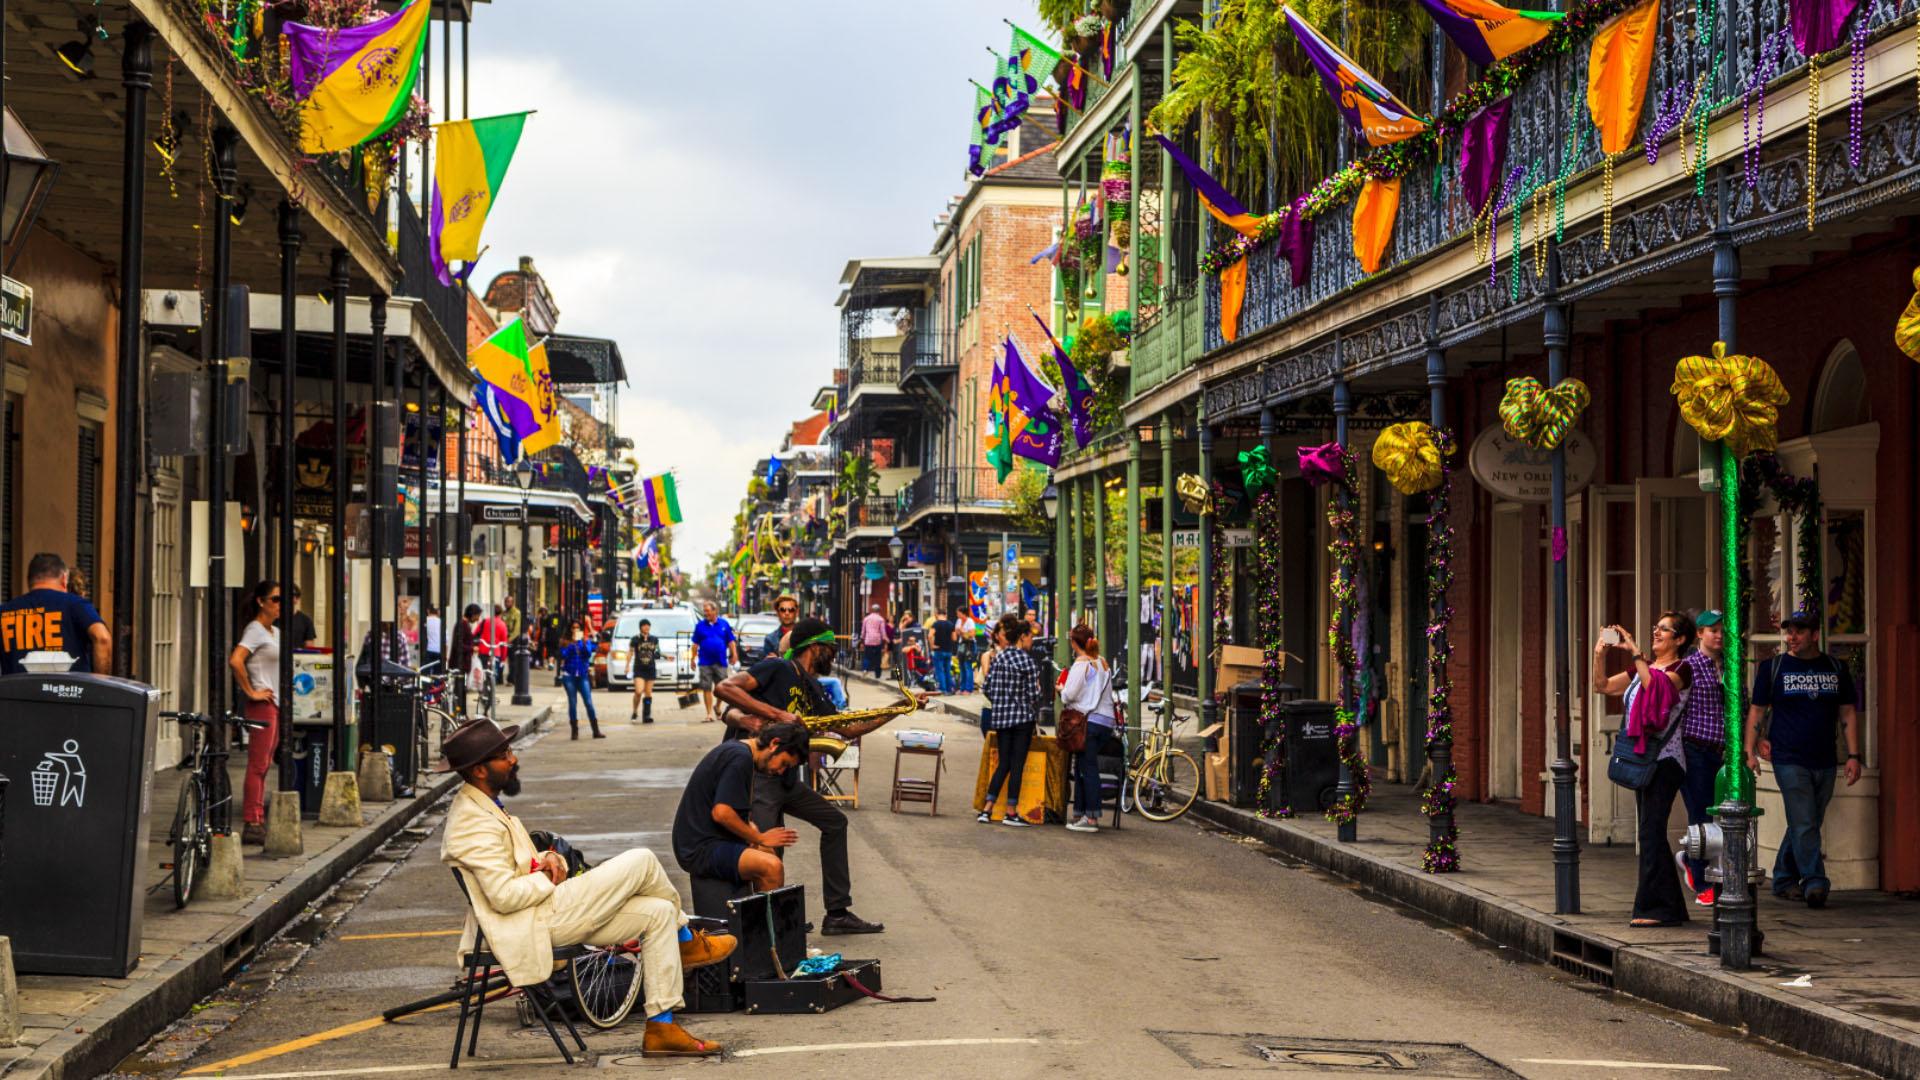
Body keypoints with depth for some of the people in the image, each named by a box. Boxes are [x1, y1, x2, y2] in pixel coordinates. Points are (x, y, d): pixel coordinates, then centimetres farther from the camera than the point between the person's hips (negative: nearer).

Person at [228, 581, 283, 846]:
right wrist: (250, 692, -19)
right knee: (257, 765, -9)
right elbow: (235, 661, -25)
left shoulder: (276, 632, 17)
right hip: (261, 704, -9)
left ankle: (259, 822, 15)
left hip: (275, 704, 9)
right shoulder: (255, 630, -10)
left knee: (263, 765, 11)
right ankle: (251, 824, -8)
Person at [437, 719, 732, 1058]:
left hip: (545, 912, 11)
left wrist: (548, 859, 2)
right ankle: (687, 941, 14)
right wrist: (549, 877, -10)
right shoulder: (473, 822, -19)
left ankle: (661, 1028, 5)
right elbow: (504, 895, -27)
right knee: (642, 862, -13)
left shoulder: (482, 806, 14)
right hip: (535, 925, -11)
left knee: (659, 913, 3)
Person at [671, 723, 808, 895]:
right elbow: (721, 813, -24)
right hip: (701, 848, -11)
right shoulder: (740, 758, -16)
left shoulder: (733, 748, 15)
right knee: (772, 866, -24)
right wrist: (760, 838, -12)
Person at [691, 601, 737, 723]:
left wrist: (734, 655, -3)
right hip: (705, 662, 0)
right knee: (706, 688, -2)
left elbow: (731, 641, 6)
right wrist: (693, 658, 3)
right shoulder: (700, 625, 3)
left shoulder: (724, 624, 3)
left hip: (721, 662, 0)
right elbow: (695, 643, 7)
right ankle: (709, 713, 4)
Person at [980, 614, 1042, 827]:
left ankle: (987, 809, 6)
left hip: (1001, 717, 6)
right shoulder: (1026, 660, -12)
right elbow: (1032, 693, -12)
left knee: (1003, 763, 12)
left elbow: (988, 688, 8)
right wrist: (1036, 719, 2)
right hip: (1022, 717, -6)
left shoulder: (999, 658, 6)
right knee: (1017, 764, 1)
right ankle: (1011, 812, 5)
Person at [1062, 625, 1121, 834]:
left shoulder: (1081, 664, -10)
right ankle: (1080, 814, 17)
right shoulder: (1103, 663, 13)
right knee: (1081, 767, 14)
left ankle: (1091, 818, -6)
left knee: (1087, 769, -5)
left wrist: (1061, 690, 8)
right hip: (1107, 721, 7)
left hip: (1089, 721, -7)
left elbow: (1070, 695, -14)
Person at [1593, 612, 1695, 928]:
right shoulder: (1643, 667, 17)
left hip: (1664, 759, -9)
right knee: (1652, 834, 9)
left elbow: (1656, 686, -26)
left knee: (1651, 832, -13)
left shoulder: (1681, 670, -6)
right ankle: (1669, 907, 15)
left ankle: (1656, 907, -11)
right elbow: (1602, 686, 16)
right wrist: (1600, 653, 2)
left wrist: (1635, 652, -22)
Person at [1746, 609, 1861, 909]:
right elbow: (1756, 710, 4)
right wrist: (1750, 751, -5)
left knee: (1807, 825, 10)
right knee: (1804, 825, -12)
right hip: (1789, 760, -4)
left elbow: (1848, 713, 11)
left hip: (1824, 762, 4)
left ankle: (1784, 879, 22)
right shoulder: (1773, 668, 1)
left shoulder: (1836, 669, 9)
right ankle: (1814, 882, -13)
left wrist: (1853, 756, 4)